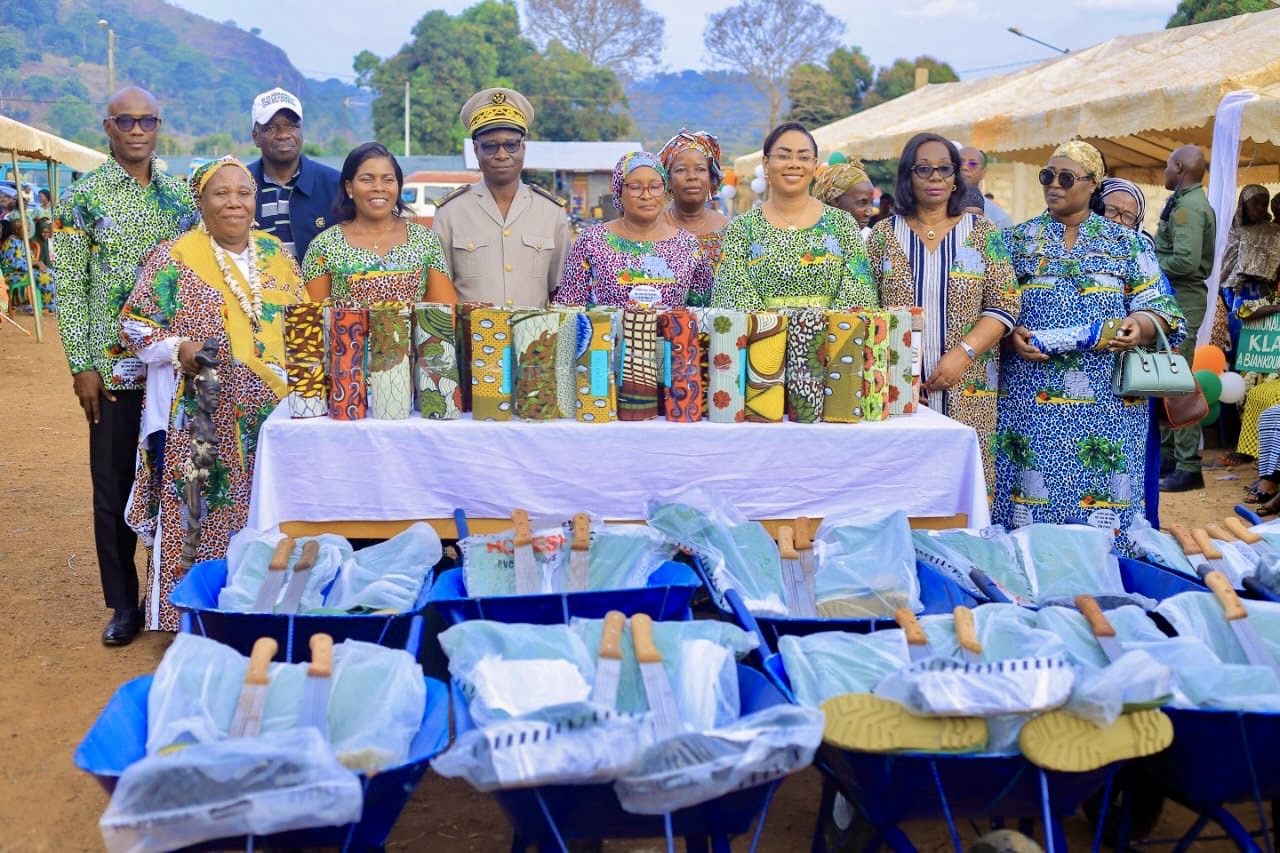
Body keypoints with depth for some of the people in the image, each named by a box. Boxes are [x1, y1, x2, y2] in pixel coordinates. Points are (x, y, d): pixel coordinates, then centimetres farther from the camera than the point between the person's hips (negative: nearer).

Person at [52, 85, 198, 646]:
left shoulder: (183, 194, 8)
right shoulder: (82, 197, -1)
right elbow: (69, 288, -3)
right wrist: (82, 366, -8)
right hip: (113, 366, -2)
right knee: (115, 484, 6)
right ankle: (123, 602, 19)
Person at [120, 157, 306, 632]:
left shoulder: (277, 255, 11)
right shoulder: (173, 259, -2)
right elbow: (134, 325, -1)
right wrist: (179, 347, -17)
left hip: (270, 416, 4)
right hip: (201, 422, -4)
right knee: (196, 519, -2)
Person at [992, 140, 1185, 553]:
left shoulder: (1125, 243, 11)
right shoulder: (1018, 239, 11)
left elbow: (1157, 307, 8)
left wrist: (1138, 326, -14)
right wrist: (1011, 336, -13)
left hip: (1106, 398, 0)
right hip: (1032, 393, 0)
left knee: (1100, 490, -1)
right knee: (1031, 485, -1)